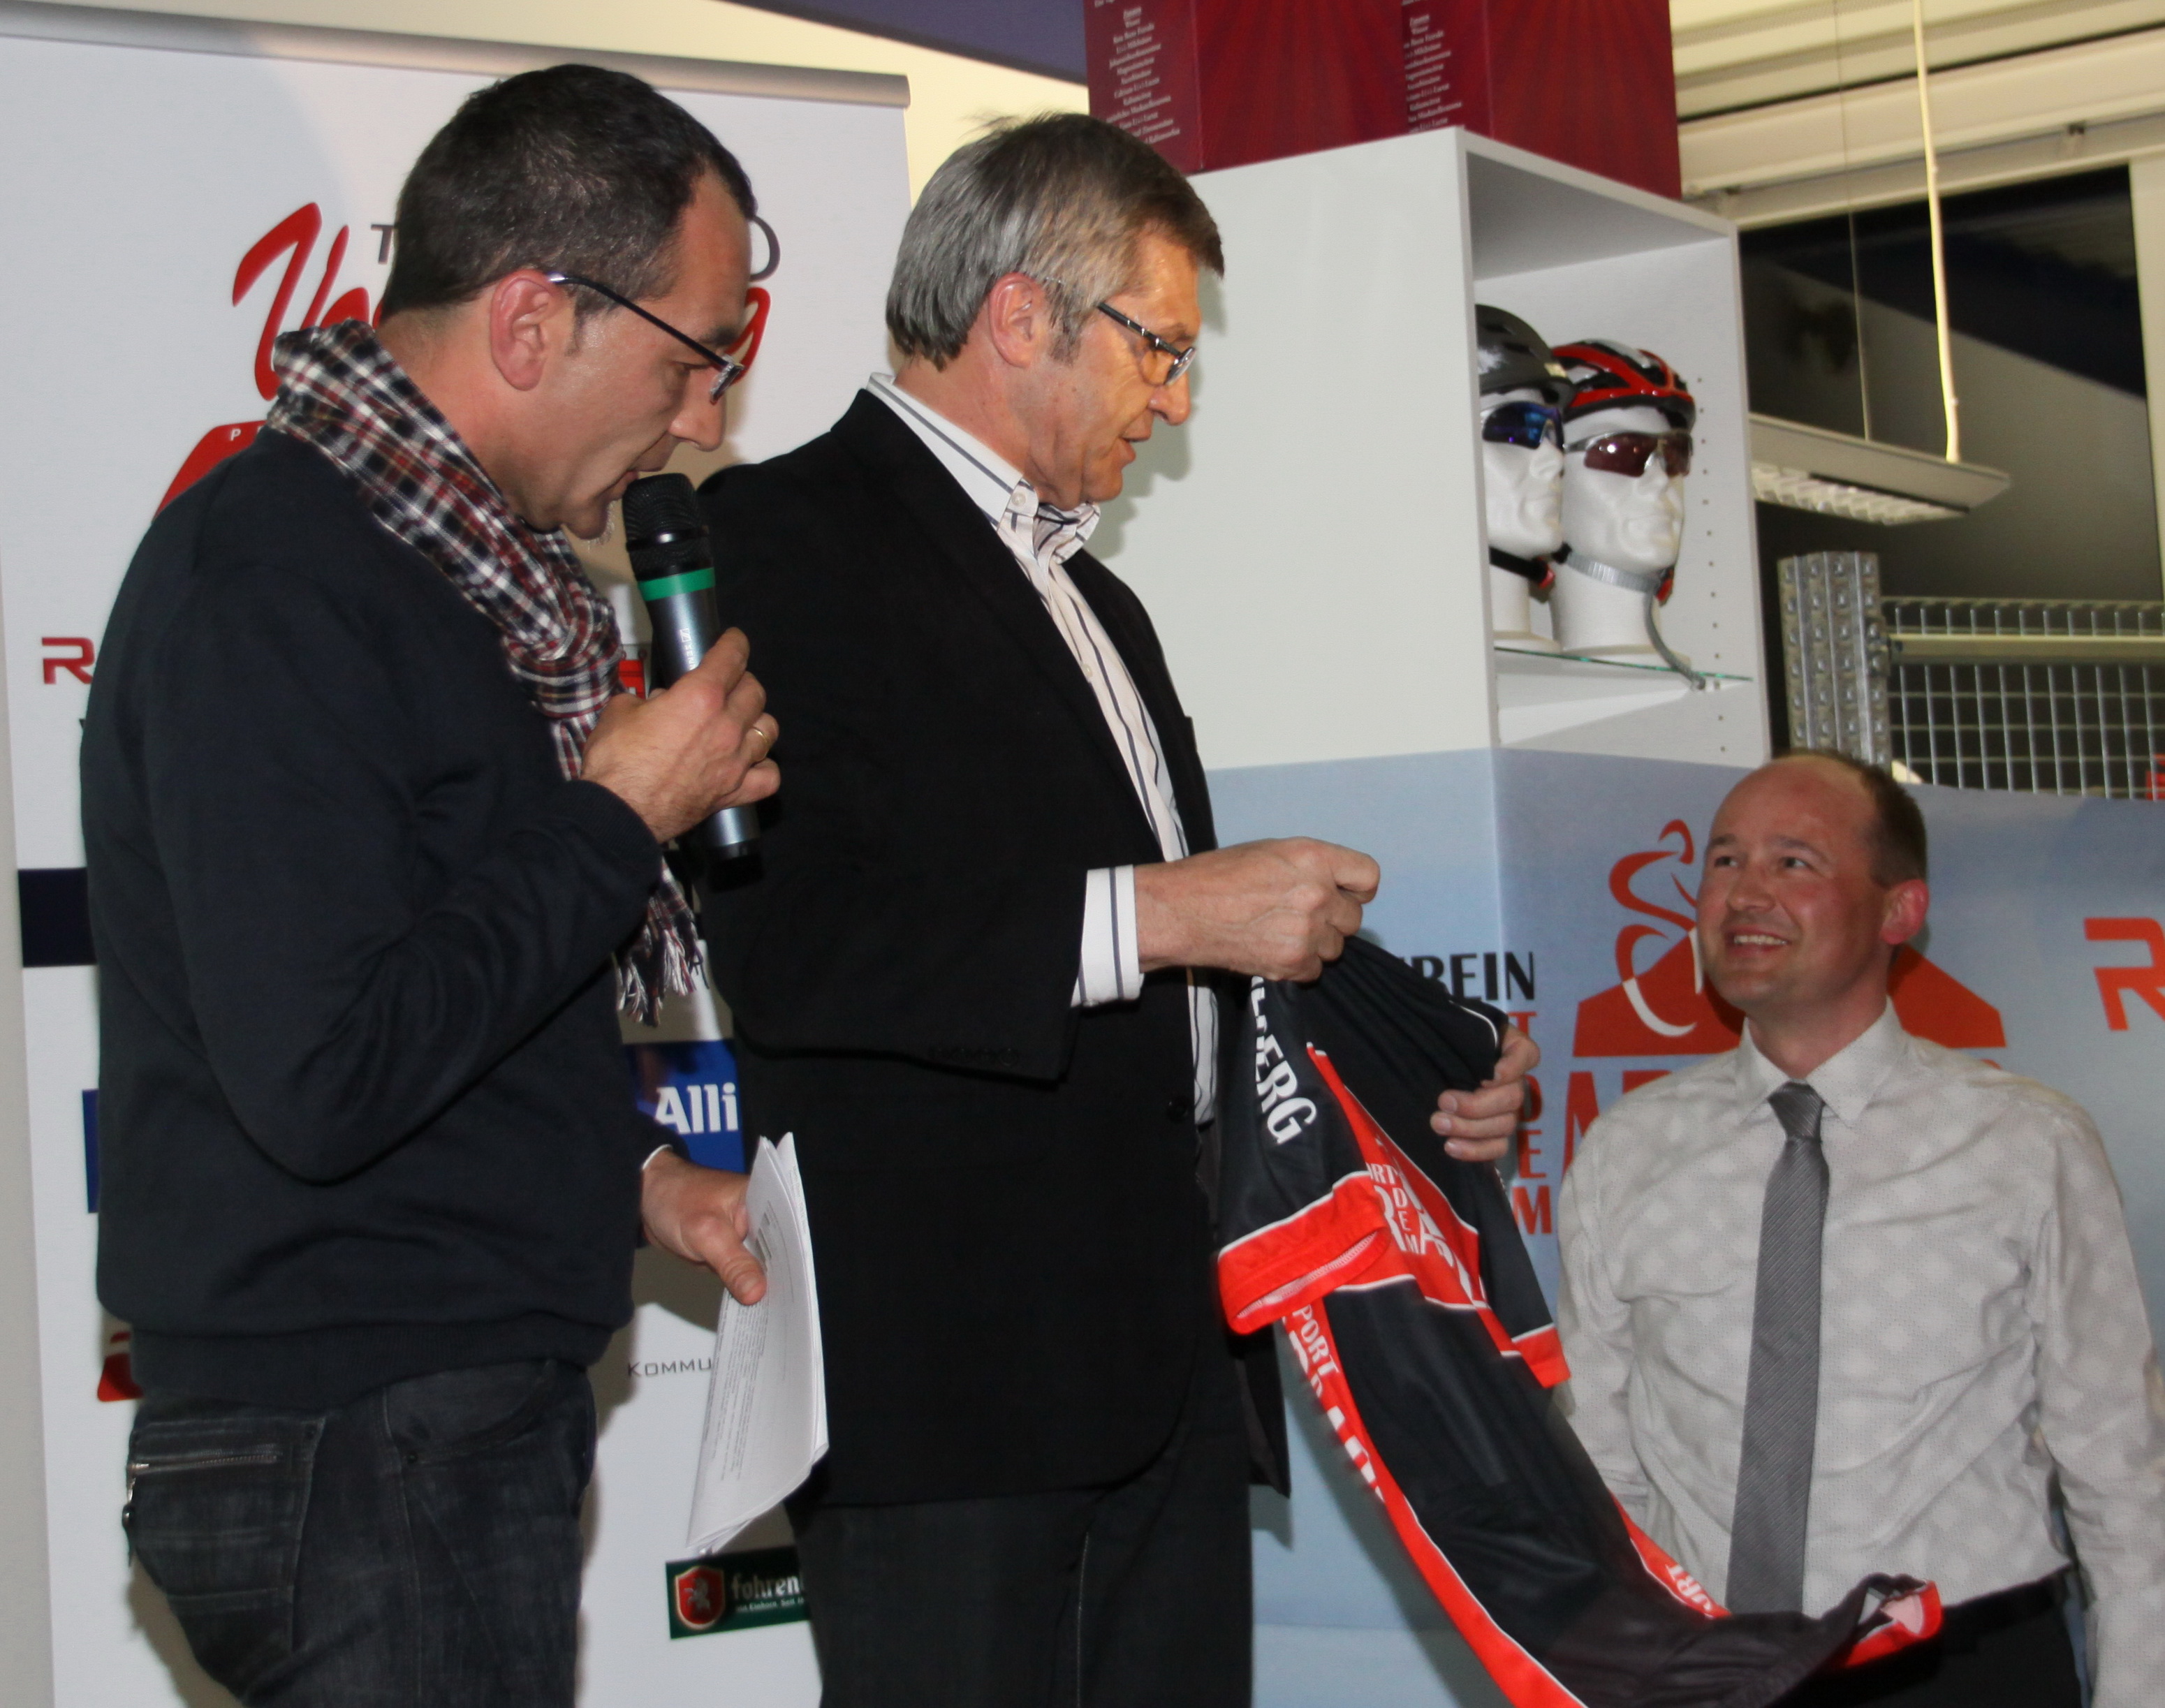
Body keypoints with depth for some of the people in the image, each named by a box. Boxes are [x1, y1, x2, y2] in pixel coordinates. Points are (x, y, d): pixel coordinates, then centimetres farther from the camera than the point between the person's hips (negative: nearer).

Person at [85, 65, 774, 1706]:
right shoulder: (264, 581, -19)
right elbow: (324, 1075, -27)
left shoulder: (433, 565, 12)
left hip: (477, 1415, 9)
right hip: (358, 1450, -9)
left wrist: (623, 1167, 10)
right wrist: (621, 816, -17)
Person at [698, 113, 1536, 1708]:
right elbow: (788, 941, -20)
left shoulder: (1101, 604, 25)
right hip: (938, 1359, -8)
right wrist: (1151, 912, -17)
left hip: (1164, 1355, 9)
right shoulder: (786, 534, -5)